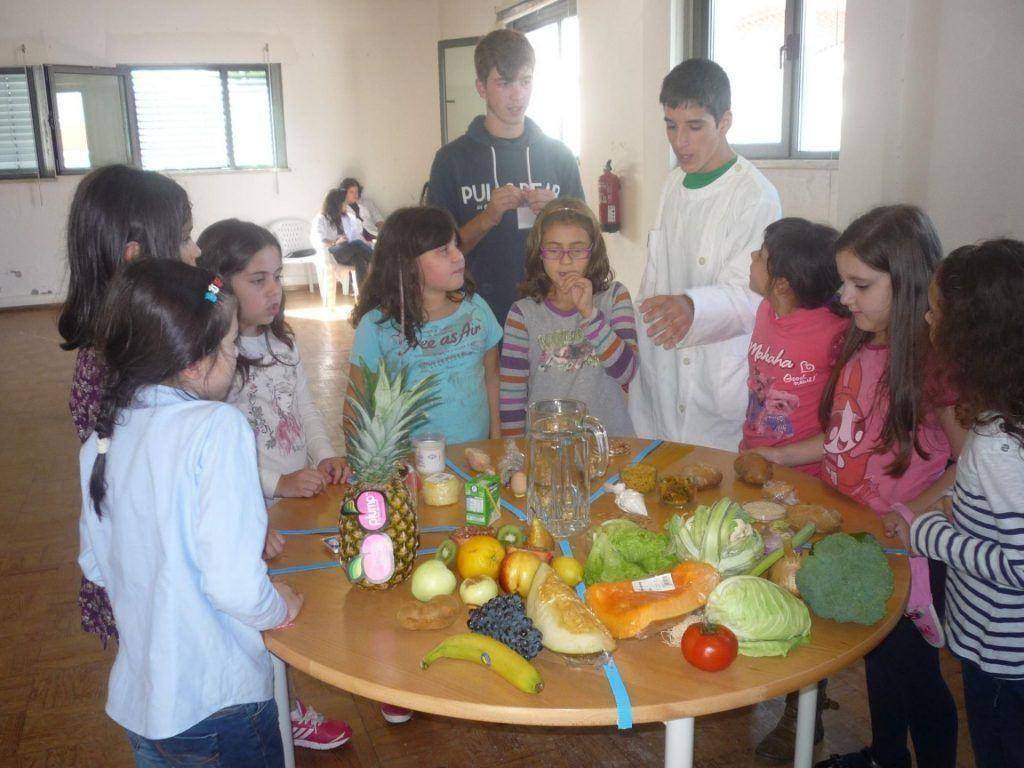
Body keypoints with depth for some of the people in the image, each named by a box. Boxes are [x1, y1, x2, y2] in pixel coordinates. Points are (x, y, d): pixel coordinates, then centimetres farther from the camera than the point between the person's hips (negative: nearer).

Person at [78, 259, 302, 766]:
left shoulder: (102, 440, -3)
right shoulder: (217, 426, -23)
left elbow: (96, 565, 9)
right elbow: (233, 583, -29)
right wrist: (279, 607, -8)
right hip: (220, 700, -6)